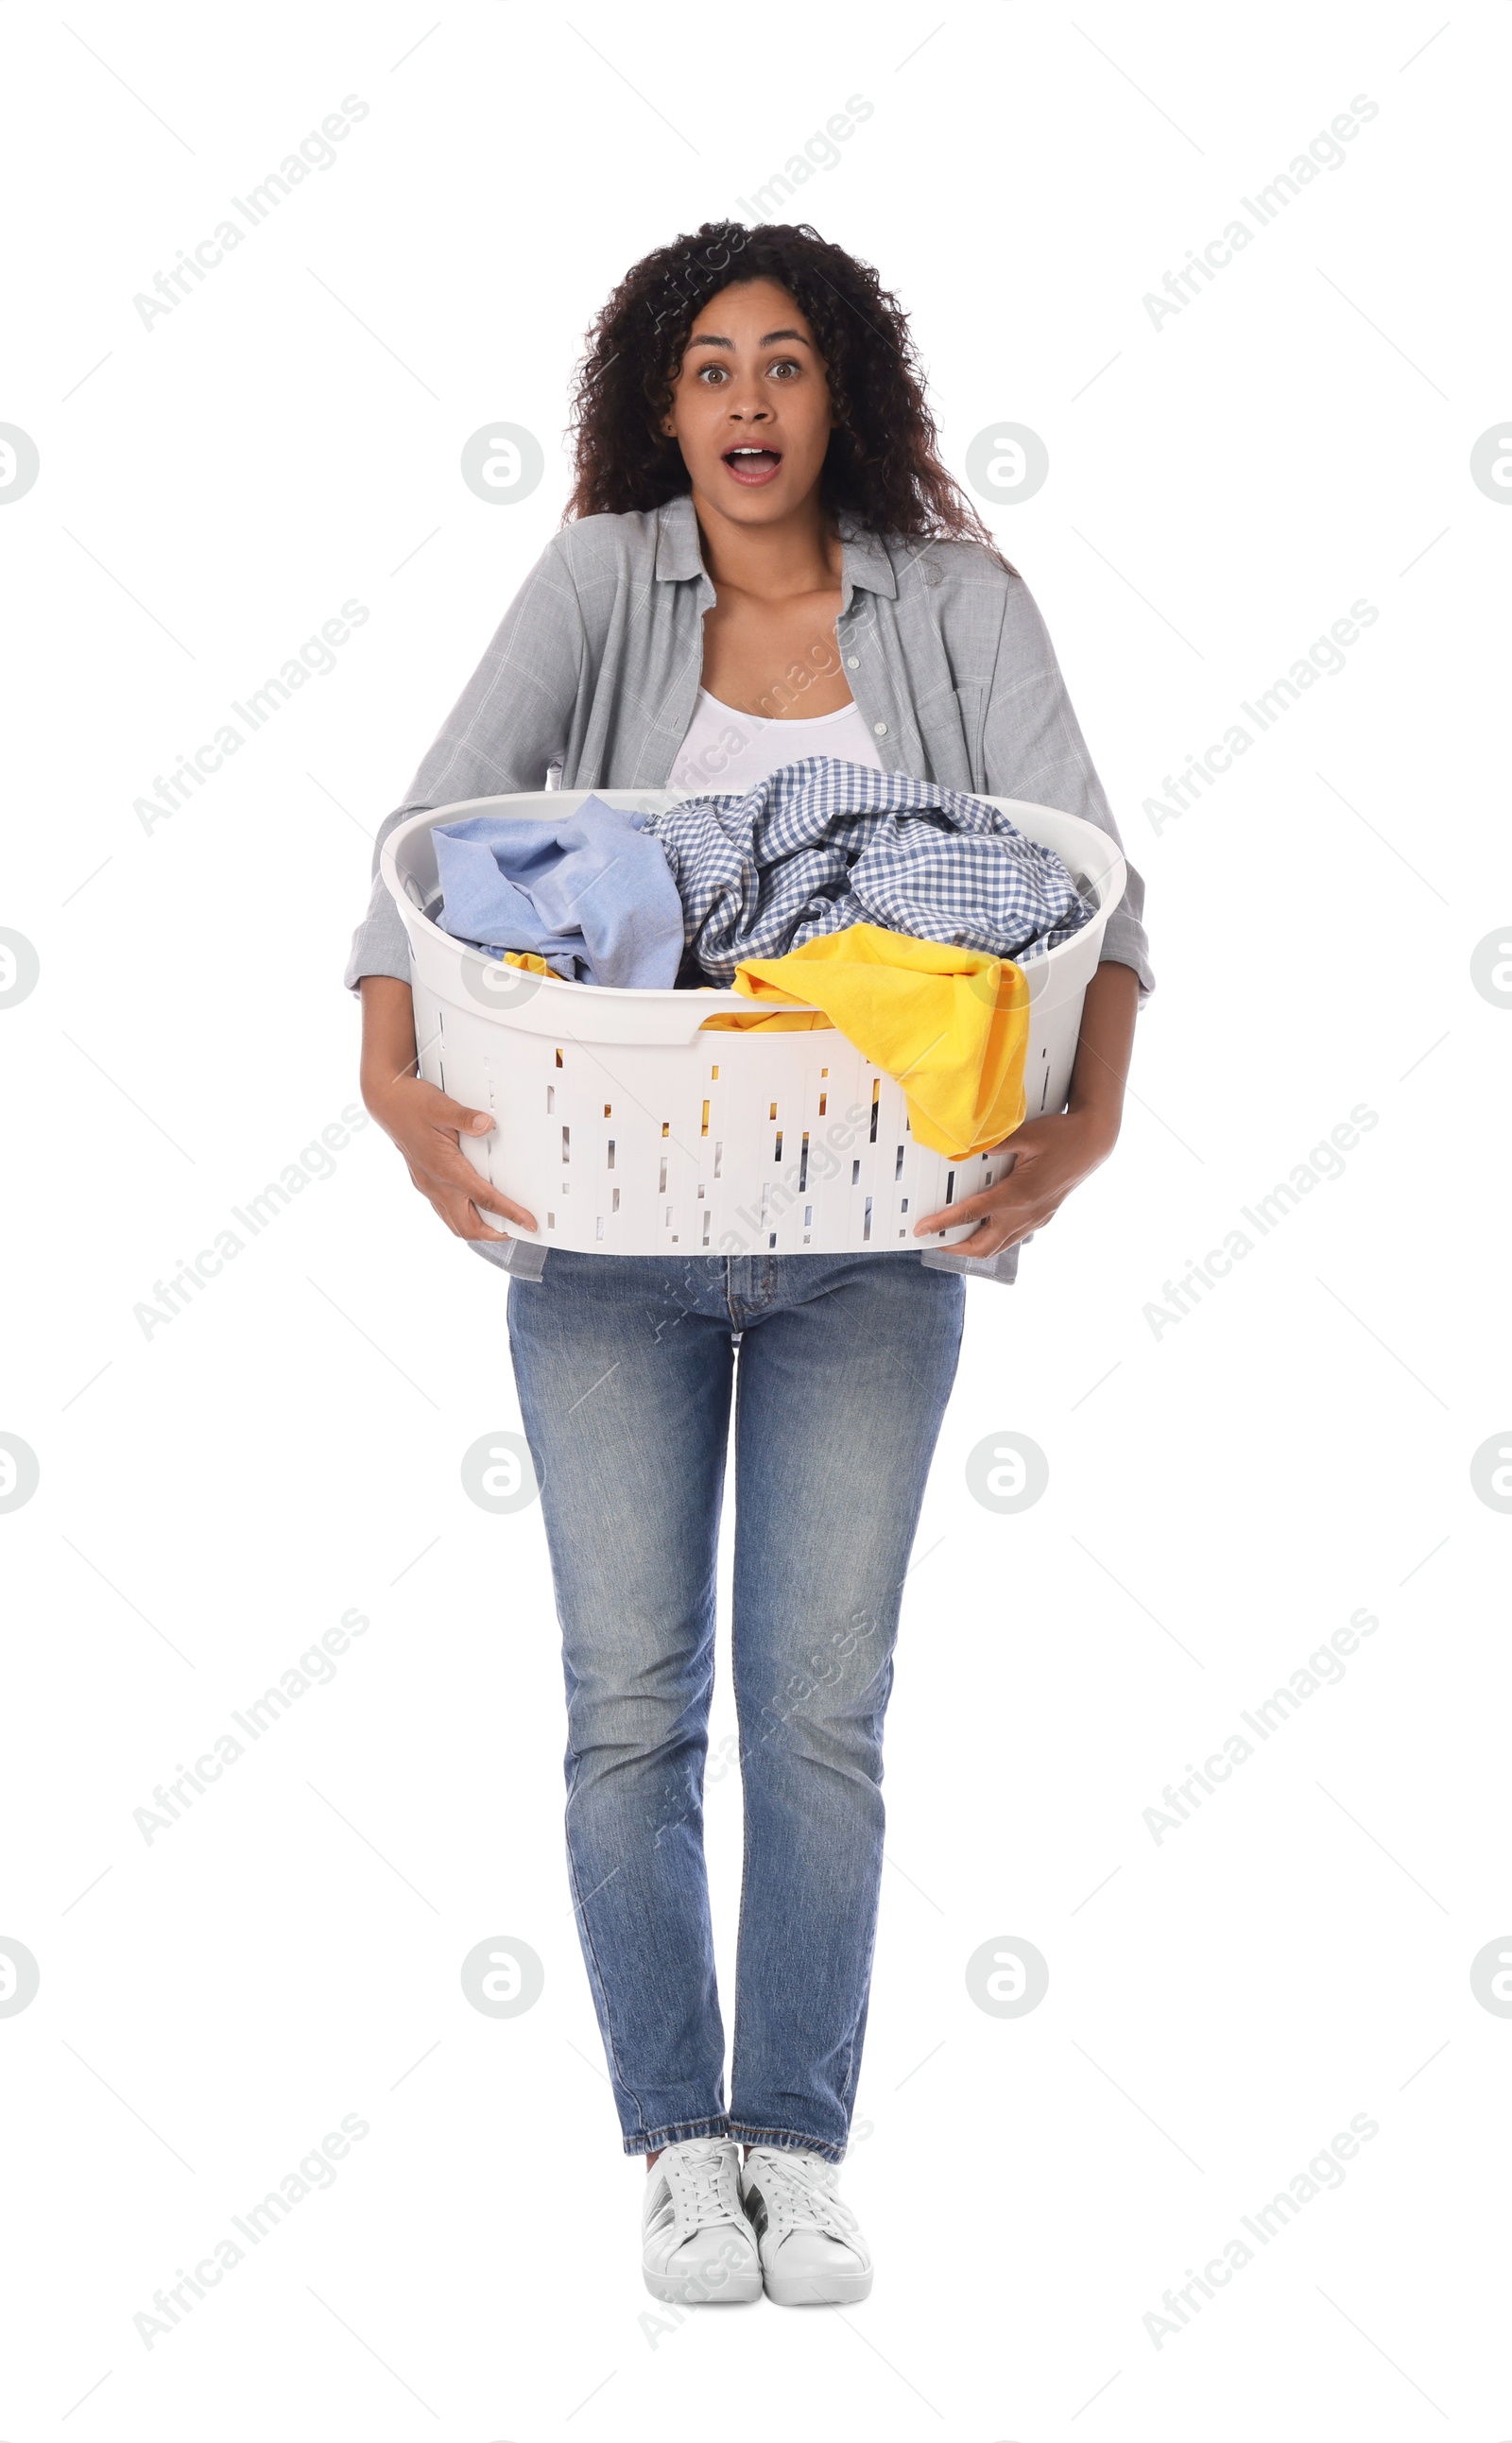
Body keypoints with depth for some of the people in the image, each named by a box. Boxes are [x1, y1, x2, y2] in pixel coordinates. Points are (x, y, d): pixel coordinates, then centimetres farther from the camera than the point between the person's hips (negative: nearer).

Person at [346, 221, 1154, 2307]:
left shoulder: (955, 605, 1)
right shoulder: (602, 584, 0)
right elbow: (442, 823, -11)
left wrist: (1087, 1119, -25)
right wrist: (401, 1080, -26)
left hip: (872, 1238, 0)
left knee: (822, 1707, 4)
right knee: (634, 1703, 3)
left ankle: (800, 2148, 16)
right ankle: (679, 2141, 17)